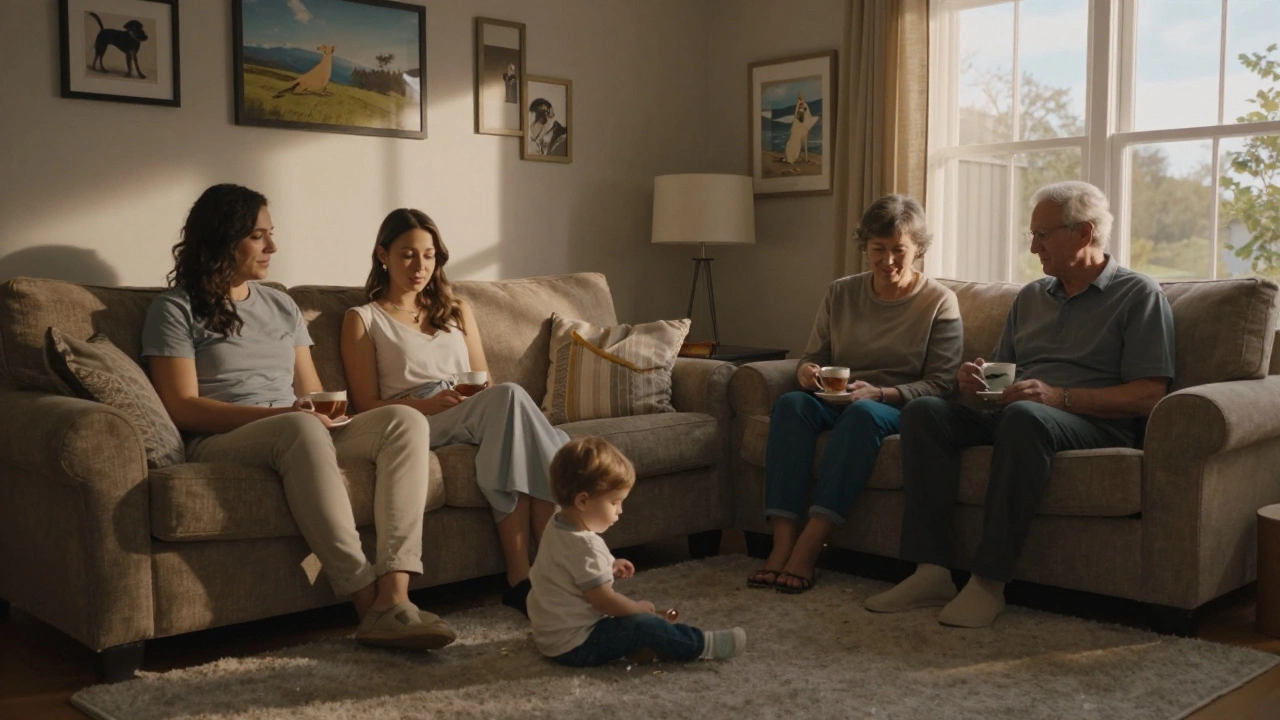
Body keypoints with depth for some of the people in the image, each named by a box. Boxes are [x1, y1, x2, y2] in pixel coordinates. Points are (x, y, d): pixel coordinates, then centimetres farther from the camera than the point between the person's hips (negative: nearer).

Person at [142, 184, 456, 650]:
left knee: (404, 421, -21)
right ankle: (366, 600, -39)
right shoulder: (175, 309, 4)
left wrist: (327, 409, -7)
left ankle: (392, 598, -37)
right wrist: (280, 414, -18)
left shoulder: (281, 306, 22)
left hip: (300, 436, 6)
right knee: (300, 428, -40)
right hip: (220, 443, -6)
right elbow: (182, 408, -7)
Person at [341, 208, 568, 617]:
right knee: (510, 396, -33)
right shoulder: (363, 320, 13)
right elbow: (368, 406, 4)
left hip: (477, 418, 4)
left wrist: (480, 396, -3)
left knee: (502, 401, -35)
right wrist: (427, 403, -15)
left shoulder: (457, 310, 28)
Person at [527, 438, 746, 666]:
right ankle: (703, 645, -2)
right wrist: (640, 608, -6)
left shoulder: (559, 527, 4)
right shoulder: (584, 545, -27)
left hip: (553, 635, 10)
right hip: (575, 645, -10)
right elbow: (606, 602, -23)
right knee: (644, 625, -13)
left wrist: (608, 568, 11)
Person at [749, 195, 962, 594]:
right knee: (790, 403, -29)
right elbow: (813, 357, 15)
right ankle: (782, 543, -39)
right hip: (836, 403, 4)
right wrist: (807, 372, -11)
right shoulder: (840, 294, 12)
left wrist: (879, 393, -21)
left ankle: (808, 547, -42)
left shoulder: (939, 301, 2)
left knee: (864, 414, -38)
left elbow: (939, 385, -5)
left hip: (901, 409, -3)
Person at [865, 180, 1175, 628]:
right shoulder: (1031, 296, 23)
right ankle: (931, 570, -27)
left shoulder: (1139, 295, 3)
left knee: (1023, 416, -39)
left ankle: (990, 581, -36)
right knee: (924, 412, -19)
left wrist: (1060, 396, -19)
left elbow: (1148, 396, -8)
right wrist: (978, 380, -1)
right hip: (1008, 414, 6)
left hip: (1093, 423, -6)